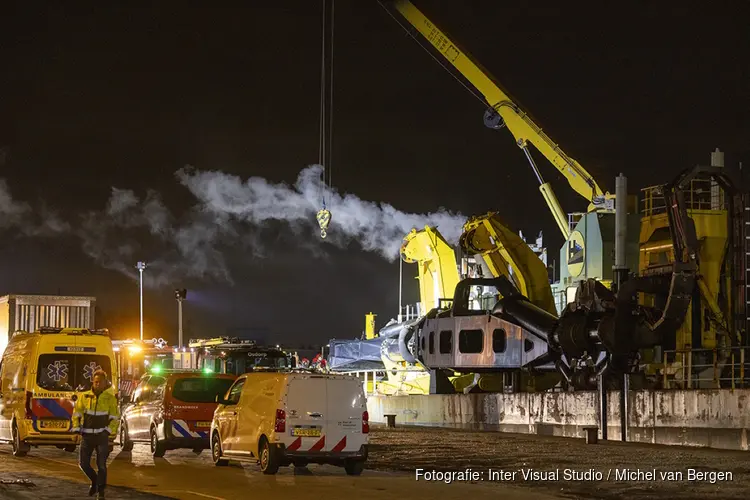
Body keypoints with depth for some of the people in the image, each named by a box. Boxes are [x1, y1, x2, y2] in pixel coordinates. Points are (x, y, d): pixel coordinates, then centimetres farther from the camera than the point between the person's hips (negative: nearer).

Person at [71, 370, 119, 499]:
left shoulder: (110, 398, 0)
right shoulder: (85, 397, 3)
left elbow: (115, 418, 1)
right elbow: (76, 414, 7)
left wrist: (108, 431, -11)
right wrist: (76, 429, -3)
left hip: (102, 436, -2)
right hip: (87, 435, 2)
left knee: (101, 464, -7)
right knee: (83, 463, 1)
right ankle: (94, 480, 29)